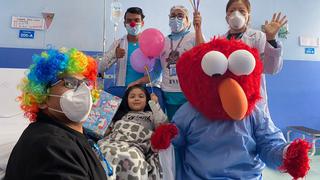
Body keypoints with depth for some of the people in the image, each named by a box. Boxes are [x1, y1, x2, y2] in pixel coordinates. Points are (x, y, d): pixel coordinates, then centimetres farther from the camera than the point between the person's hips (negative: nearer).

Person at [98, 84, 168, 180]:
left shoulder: (151, 114, 30)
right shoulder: (120, 114, 36)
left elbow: (162, 125, 8)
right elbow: (106, 130, 27)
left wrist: (154, 103, 15)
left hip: (136, 145, -2)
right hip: (112, 141, 3)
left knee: (130, 158, -39)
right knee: (109, 153, -35)